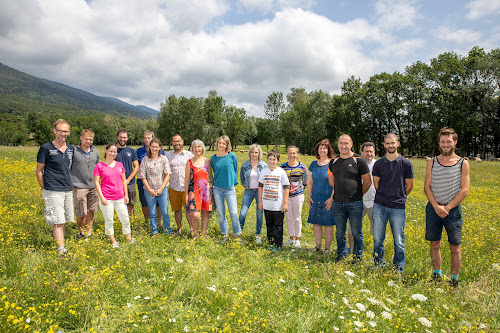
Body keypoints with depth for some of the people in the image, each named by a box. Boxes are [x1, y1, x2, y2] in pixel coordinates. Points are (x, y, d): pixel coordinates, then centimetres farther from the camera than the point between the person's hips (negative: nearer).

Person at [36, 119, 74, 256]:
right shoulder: (46, 148, -5)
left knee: (63, 221, 13)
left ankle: (59, 242, 26)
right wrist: (45, 189, 0)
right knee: (57, 222, -7)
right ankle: (61, 250, -5)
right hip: (53, 191, -5)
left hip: (67, 190, 6)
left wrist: (69, 184, 15)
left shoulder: (71, 148, 10)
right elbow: (39, 171, 0)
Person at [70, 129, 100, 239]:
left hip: (93, 186, 4)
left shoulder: (95, 151, 10)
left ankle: (89, 233, 22)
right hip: (79, 186, -4)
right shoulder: (74, 151, -4)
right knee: (81, 213, -1)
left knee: (91, 211, 10)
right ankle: (81, 232, 22)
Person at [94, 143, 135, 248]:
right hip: (107, 199, -3)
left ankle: (129, 239, 24)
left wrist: (126, 195, 8)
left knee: (125, 219, 9)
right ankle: (113, 242, 21)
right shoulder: (99, 166, -3)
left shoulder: (120, 165, 9)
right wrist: (101, 197, -11)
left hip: (120, 198, 4)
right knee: (109, 221, 6)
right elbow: (97, 182, -4)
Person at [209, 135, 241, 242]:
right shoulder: (213, 158, 4)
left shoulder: (232, 156, -2)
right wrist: (213, 183, 11)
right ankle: (224, 234, 23)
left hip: (229, 189, -2)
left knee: (234, 213, -4)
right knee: (221, 213, 9)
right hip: (217, 189, 2)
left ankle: (237, 235, 11)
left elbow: (235, 170, 7)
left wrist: (234, 183, 7)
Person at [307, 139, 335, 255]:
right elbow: (310, 182, 15)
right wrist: (309, 196, 9)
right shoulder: (313, 164, 10)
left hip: (328, 200, -4)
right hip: (315, 200, 5)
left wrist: (332, 198, -12)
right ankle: (317, 246, 23)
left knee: (328, 224, 3)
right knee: (315, 223, 10)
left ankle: (327, 247, 16)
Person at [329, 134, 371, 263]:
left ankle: (358, 255, 22)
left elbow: (367, 182, -1)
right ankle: (341, 254, 29)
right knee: (340, 232, 13)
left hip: (355, 203, -4)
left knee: (356, 232, 5)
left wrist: (358, 194, 5)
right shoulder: (333, 161, 8)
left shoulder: (358, 160, -5)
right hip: (337, 203, 4)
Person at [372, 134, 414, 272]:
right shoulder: (378, 164, 5)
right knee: (377, 240, 7)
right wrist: (386, 197, 9)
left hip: (398, 208, -1)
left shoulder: (406, 163, 2)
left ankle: (399, 269, 22)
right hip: (379, 206, 2)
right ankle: (377, 265, 24)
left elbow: (409, 186, 9)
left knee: (399, 241, 5)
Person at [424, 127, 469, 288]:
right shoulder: (432, 162, 6)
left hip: (453, 209, -2)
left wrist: (447, 207, -11)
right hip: (433, 208, 2)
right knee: (434, 245, 10)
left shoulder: (463, 163, 1)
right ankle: (437, 275, 26)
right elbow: (427, 187, 3)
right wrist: (436, 206, -10)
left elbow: (464, 190, -4)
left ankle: (454, 280, 18)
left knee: (455, 247, 4)